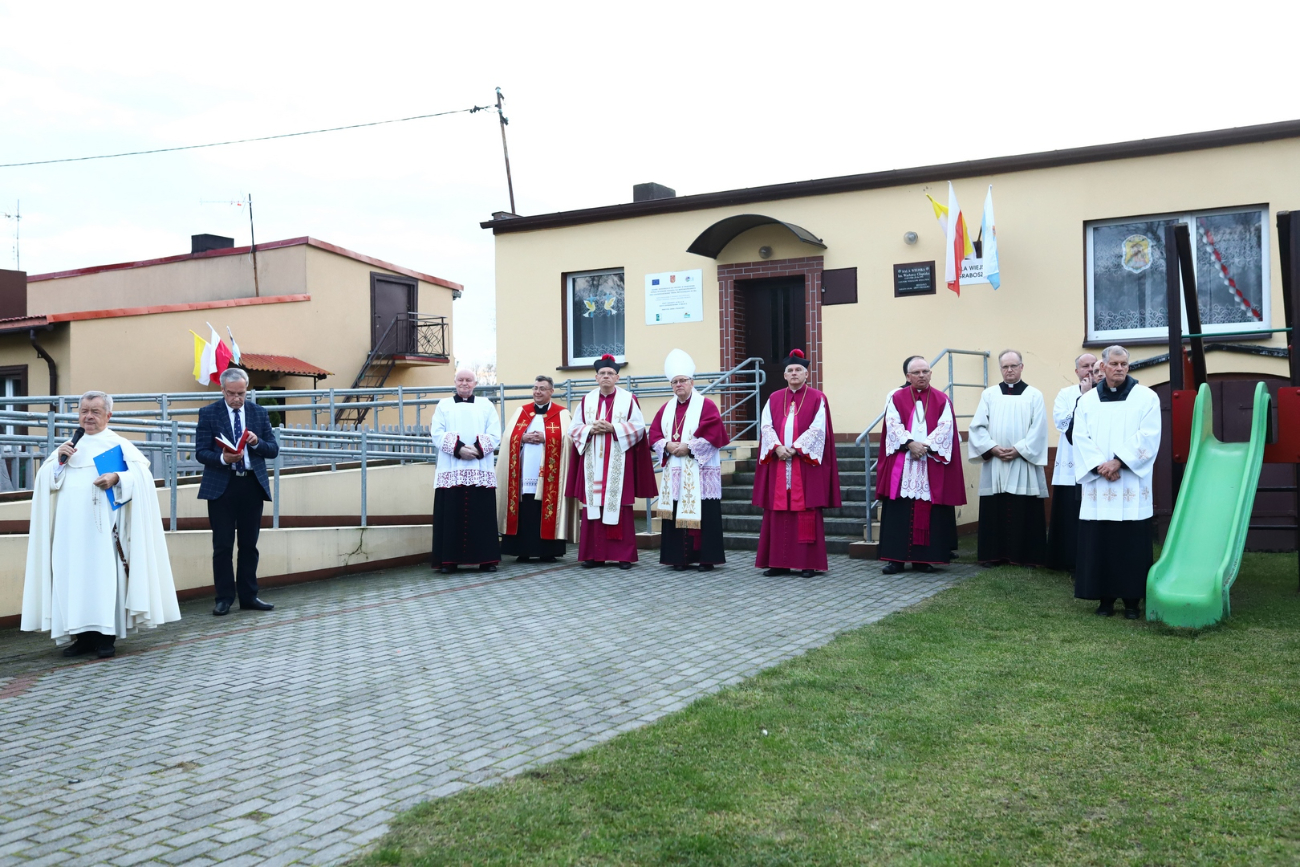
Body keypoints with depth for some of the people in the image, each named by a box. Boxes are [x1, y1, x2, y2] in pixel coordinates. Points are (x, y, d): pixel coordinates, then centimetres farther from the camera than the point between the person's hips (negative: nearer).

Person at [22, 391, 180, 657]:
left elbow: (142, 474, -6)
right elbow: (47, 480, 12)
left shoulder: (119, 445, 6)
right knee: (73, 574, 1)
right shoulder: (69, 445, 19)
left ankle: (106, 636, -3)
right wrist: (60, 461, -5)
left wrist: (117, 478, -23)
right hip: (71, 526, 4)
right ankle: (83, 635, 6)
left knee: (105, 573, -8)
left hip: (103, 525, -4)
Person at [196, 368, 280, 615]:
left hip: (253, 484, 3)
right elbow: (201, 452, -5)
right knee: (223, 546, -1)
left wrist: (256, 442, -15)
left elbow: (273, 450, 6)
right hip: (221, 486, -2)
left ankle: (248, 597, 16)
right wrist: (223, 458, -24)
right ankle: (224, 599, 8)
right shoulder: (209, 413, -1)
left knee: (249, 545, 8)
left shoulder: (259, 413, 7)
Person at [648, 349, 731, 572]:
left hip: (700, 473, -5)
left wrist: (689, 447, -16)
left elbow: (714, 435, -12)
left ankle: (706, 558, 0)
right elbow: (654, 434, 10)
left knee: (702, 514, -6)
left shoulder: (706, 406, -2)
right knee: (675, 513, 3)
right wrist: (667, 445, -10)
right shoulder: (666, 409, 15)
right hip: (673, 473, 5)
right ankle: (679, 558, 9)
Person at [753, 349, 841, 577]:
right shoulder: (774, 399, 14)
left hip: (806, 463, -3)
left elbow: (818, 429, -7)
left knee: (806, 512, -4)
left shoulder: (817, 399, 3)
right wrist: (777, 447, -13)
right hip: (778, 463, 3)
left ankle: (808, 563, 0)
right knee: (777, 512, 2)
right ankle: (779, 562, 7)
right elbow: (766, 426, 4)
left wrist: (796, 448, -16)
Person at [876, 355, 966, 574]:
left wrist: (926, 446, -15)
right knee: (899, 512, -3)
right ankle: (896, 558, -1)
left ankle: (923, 558, 6)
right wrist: (910, 444, -18)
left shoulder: (942, 399, 9)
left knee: (928, 512, 0)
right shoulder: (896, 397, 8)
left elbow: (945, 427, -2)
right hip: (901, 464, 0)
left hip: (932, 463, 1)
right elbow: (893, 424, -3)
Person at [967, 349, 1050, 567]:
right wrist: (993, 448, -11)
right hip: (994, 463, 1)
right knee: (994, 511, 1)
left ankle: (1025, 555, 6)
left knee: (1025, 512, -1)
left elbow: (1038, 430, -2)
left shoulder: (1034, 395, 5)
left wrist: (1018, 450, -13)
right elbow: (978, 426, 2)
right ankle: (993, 554, 8)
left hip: (1024, 464, -1)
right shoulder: (989, 394, 9)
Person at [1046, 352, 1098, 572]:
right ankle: (1071, 561, 7)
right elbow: (1061, 421, -6)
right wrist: (1083, 396, -7)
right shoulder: (1066, 394, 11)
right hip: (1071, 466, 1)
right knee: (1071, 515, -1)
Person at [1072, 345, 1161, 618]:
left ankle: (1131, 598, 6)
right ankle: (1105, 596, 9)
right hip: (1097, 484, 2)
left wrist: (1118, 461, -15)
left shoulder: (1146, 397, 3)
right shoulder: (1087, 400, 9)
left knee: (1132, 543, -1)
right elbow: (1080, 438, 2)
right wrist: (1100, 466, -12)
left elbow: (1148, 437, -6)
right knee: (1099, 542, 1)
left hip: (1132, 484, -2)